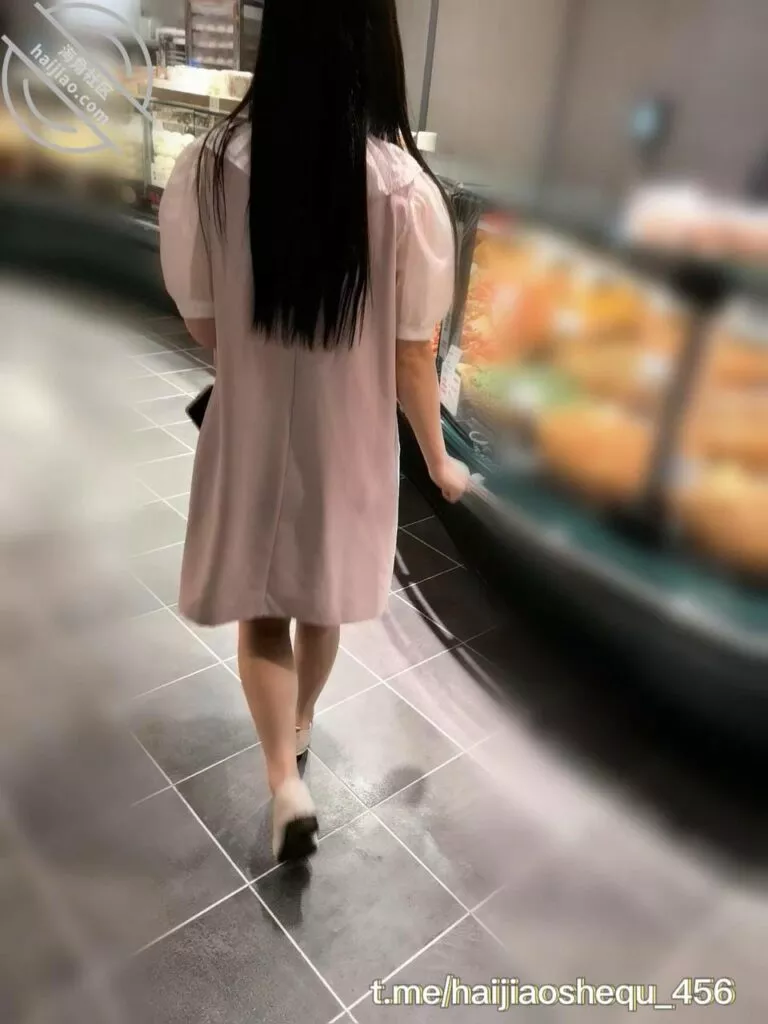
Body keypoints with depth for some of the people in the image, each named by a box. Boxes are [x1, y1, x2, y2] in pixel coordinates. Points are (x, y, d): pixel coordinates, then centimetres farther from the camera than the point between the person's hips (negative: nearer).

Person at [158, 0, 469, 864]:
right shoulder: (406, 187, -17)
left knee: (261, 618, 20)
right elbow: (412, 359, -11)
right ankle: (298, 727, 49)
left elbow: (200, 323, -3)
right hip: (348, 447, 1)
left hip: (248, 441, 0)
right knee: (321, 607, 25)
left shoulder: (208, 168, -14)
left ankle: (284, 784, 12)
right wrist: (438, 461, 5)